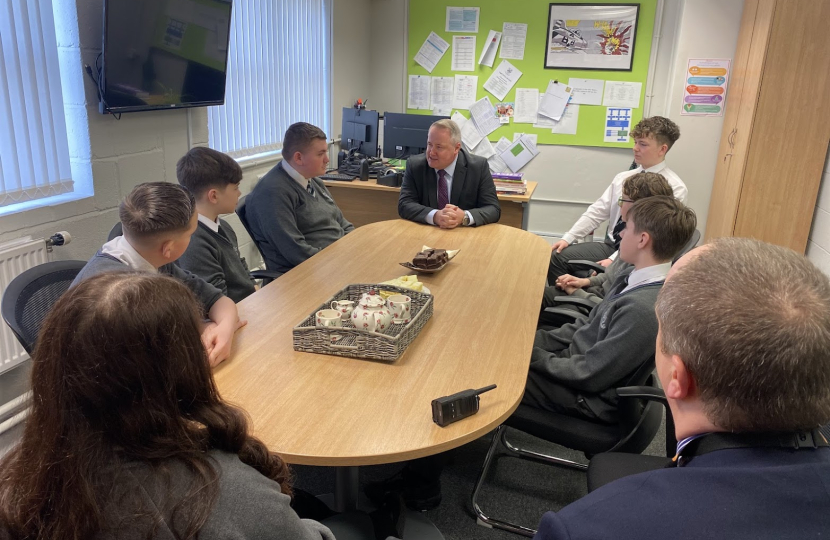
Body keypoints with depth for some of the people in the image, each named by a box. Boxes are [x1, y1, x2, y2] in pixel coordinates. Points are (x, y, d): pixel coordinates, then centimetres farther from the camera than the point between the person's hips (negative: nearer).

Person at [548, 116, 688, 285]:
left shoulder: (674, 188, -11)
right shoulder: (623, 178, 8)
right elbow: (597, 211, 8)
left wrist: (614, 260, -24)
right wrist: (568, 238, -4)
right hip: (609, 246, 6)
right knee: (556, 257, -8)